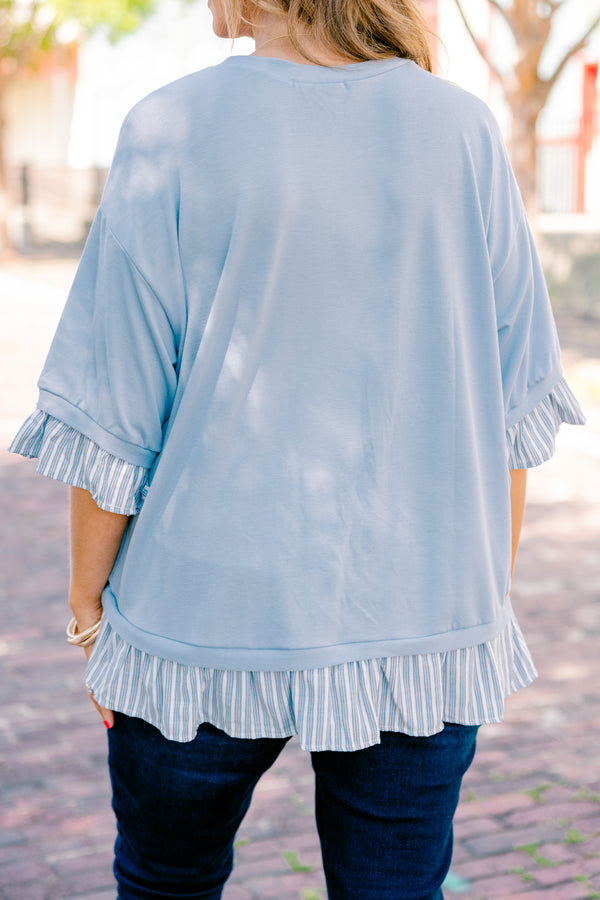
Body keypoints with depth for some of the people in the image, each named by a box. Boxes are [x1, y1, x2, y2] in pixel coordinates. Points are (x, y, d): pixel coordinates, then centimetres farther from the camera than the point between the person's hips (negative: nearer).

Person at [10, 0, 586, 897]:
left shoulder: (175, 131, -11)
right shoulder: (464, 129, -2)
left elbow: (114, 414, -8)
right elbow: (514, 401, 2)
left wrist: (88, 601, 4)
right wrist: (489, 592, 13)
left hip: (212, 613, -2)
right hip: (424, 625, 2)